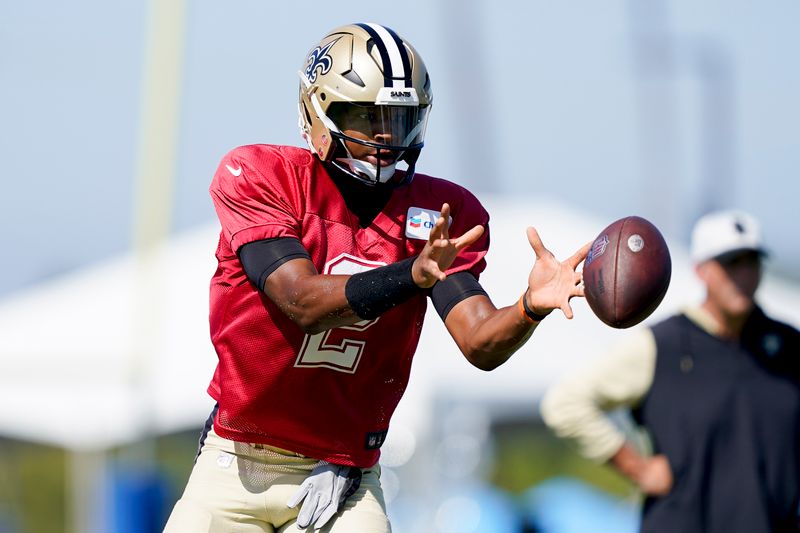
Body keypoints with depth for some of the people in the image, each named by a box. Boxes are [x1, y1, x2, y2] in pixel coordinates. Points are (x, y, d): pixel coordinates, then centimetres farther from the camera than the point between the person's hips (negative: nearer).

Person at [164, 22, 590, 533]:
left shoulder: (438, 214, -3)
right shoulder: (260, 178, -11)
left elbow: (481, 344, -13)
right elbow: (304, 303, -23)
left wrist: (531, 306, -35)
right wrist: (413, 276, -38)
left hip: (343, 481, 1)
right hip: (237, 466, -1)